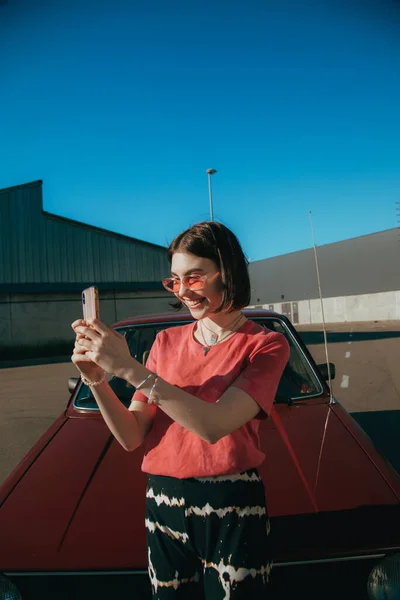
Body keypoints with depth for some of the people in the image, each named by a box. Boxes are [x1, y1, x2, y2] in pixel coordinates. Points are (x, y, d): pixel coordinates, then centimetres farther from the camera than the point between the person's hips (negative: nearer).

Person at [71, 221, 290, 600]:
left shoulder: (264, 344, -10)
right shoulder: (166, 342, 3)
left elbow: (214, 426, -25)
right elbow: (132, 437, -2)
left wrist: (130, 369, -29)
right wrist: (96, 380, -17)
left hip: (232, 510, -4)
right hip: (162, 502, 4)